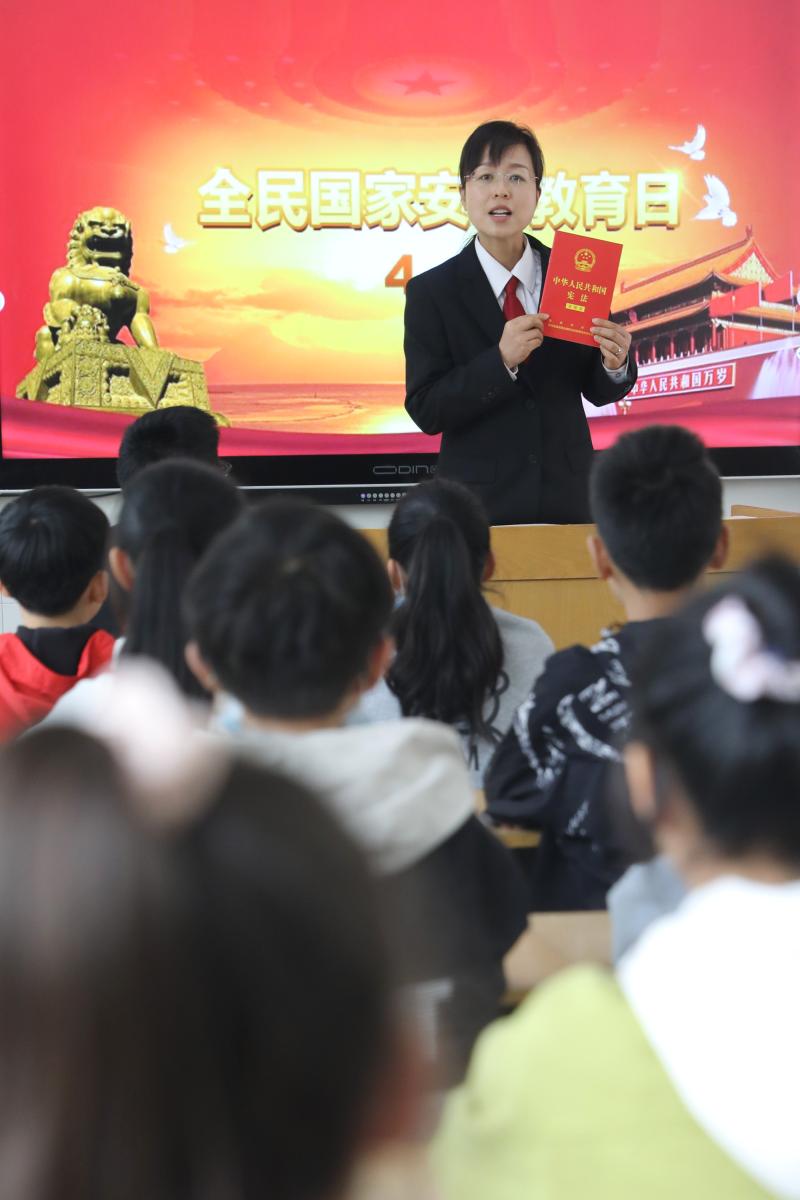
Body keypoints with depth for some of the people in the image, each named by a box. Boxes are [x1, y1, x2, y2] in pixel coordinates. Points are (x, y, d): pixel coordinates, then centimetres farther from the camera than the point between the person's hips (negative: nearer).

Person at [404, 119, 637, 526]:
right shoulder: (431, 292, -6)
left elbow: (597, 391, 4)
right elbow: (426, 411, -12)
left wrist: (615, 364, -18)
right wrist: (501, 359, -25)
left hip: (566, 496, 2)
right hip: (480, 503, -2)